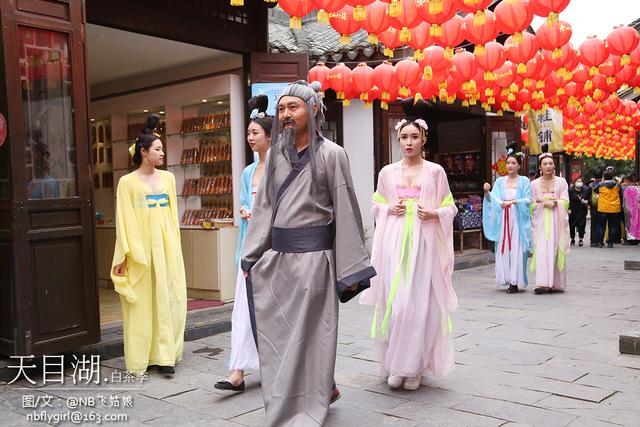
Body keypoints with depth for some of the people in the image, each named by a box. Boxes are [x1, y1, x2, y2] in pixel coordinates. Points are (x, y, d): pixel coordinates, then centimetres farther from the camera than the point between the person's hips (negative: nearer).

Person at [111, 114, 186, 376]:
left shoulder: (168, 178, 10)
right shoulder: (128, 182, -2)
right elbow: (123, 220, -4)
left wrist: (174, 244, 14)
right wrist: (124, 254, -8)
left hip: (167, 247, 4)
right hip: (141, 249, -3)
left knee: (169, 300, 1)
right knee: (142, 302, 3)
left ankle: (165, 354, 8)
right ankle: (141, 357, 14)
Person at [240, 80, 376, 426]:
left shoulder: (330, 154, -4)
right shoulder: (275, 154, 11)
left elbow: (345, 212, -6)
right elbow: (264, 209, 12)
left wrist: (350, 268, -8)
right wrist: (251, 258, 9)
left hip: (313, 257, -5)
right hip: (275, 258, 6)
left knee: (307, 336, 1)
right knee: (276, 334, 12)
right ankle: (324, 389, 33)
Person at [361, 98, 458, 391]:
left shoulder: (435, 171, 6)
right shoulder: (387, 172, 10)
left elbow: (449, 207, 10)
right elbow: (376, 205, 18)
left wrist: (433, 213, -10)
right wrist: (390, 209, -3)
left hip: (424, 243, -1)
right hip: (394, 243, 1)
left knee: (420, 304, -2)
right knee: (394, 302, -4)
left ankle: (413, 367, 10)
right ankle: (394, 365, 10)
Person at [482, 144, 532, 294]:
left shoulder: (524, 181, 5)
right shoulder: (500, 181, 11)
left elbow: (528, 200, -3)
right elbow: (492, 199, 3)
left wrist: (514, 201, -16)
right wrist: (487, 192, -16)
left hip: (518, 219, -3)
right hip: (503, 219, 3)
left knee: (516, 248, -5)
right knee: (503, 248, 0)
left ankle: (515, 281, -4)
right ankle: (506, 280, 6)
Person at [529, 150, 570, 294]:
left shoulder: (561, 182, 6)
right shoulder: (534, 184, 8)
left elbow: (565, 202, 2)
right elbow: (532, 204, 5)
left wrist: (554, 203, -13)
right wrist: (544, 204, -10)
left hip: (556, 221, 0)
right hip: (541, 221, 0)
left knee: (555, 249, -3)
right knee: (541, 250, -8)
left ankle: (555, 283, 3)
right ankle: (543, 283, -9)